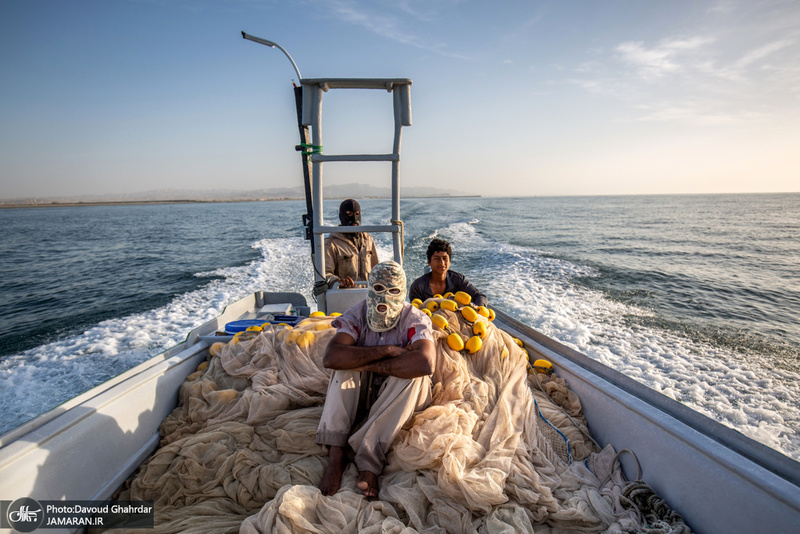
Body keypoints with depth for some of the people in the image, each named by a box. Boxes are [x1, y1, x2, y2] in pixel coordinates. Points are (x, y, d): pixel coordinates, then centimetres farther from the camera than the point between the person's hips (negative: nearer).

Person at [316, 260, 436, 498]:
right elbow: (330, 358, -30)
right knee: (346, 363, -24)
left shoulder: (415, 320, -16)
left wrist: (370, 364, -33)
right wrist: (388, 350, -32)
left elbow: (426, 363, -38)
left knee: (413, 373, -32)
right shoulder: (356, 315, -11)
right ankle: (336, 454, -26)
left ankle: (368, 462, -31)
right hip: (362, 395, 2)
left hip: (403, 398, -1)